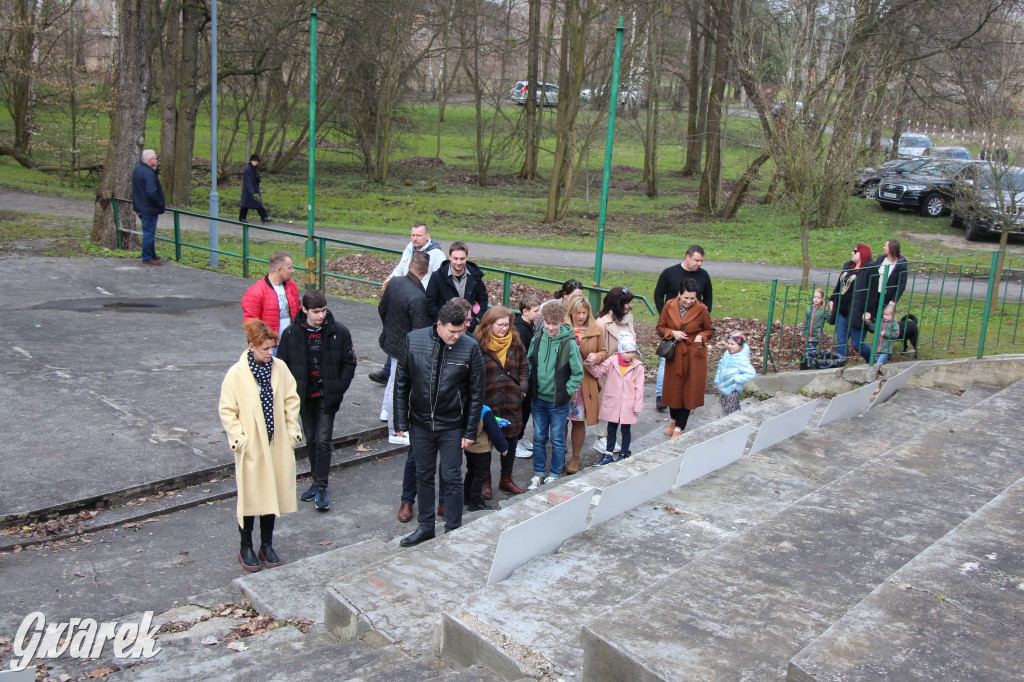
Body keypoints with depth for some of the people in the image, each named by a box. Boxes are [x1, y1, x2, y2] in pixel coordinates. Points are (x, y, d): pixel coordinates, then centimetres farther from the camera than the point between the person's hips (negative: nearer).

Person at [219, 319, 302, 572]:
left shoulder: (280, 368, -1)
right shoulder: (236, 374, -11)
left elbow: (291, 401, 8)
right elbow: (227, 411, -6)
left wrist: (292, 432, 4)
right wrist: (239, 439, -13)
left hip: (277, 446, 4)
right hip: (251, 448, -4)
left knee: (273, 494, 12)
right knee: (250, 497, 4)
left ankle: (267, 545, 29)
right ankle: (246, 548, 22)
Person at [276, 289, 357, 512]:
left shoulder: (339, 332, -8)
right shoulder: (291, 334, -5)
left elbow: (349, 363, 0)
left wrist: (338, 389, -9)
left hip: (327, 396, -2)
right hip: (304, 396, 2)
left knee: (323, 441, -6)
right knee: (311, 440, 13)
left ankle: (321, 488, 2)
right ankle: (317, 481, 28)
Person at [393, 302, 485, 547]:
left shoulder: (470, 347, -13)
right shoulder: (413, 340, -9)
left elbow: (476, 393, -6)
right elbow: (401, 384, 0)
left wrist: (470, 431, -6)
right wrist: (400, 421, 0)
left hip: (452, 426, -2)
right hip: (420, 424, 2)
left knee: (452, 479, 7)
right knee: (423, 476, 15)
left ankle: (453, 530, 21)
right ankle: (426, 526, 30)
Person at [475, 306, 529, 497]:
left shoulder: (516, 344, 6)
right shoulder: (479, 345, -8)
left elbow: (524, 370, 13)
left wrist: (522, 388, -1)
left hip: (512, 403, 4)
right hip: (487, 403, -4)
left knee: (510, 440, 13)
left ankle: (506, 479, 29)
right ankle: (485, 481, 22)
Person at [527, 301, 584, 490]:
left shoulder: (569, 343, -14)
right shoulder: (537, 340, -1)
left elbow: (578, 373, -7)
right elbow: (529, 364, 14)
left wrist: (566, 392, -10)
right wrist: (531, 386, 6)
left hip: (558, 402, -4)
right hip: (538, 399, 4)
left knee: (557, 440, 7)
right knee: (539, 438, 13)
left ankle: (554, 475, 23)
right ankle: (538, 474, 26)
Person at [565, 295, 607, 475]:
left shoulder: (596, 331, 5)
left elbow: (604, 351, 14)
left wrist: (596, 357, -7)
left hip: (585, 383, 1)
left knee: (579, 421, 6)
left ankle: (575, 457, 21)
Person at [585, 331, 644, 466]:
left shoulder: (637, 366, -7)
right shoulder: (611, 362, -4)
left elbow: (639, 387, -5)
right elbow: (598, 372, 0)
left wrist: (637, 406, -7)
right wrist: (590, 365, -21)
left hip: (628, 404, -1)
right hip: (612, 403, 2)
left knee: (625, 429, 11)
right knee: (611, 428, 12)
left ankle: (623, 454, 25)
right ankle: (609, 454, 21)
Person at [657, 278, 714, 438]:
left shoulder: (701, 309, -9)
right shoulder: (669, 306, -6)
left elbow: (709, 330, 6)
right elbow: (660, 328, 5)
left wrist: (701, 337, -15)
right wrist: (672, 333, -14)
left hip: (694, 354, -2)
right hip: (675, 353, 2)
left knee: (689, 389, 2)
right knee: (673, 387, 11)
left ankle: (679, 427, 14)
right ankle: (674, 420, 35)